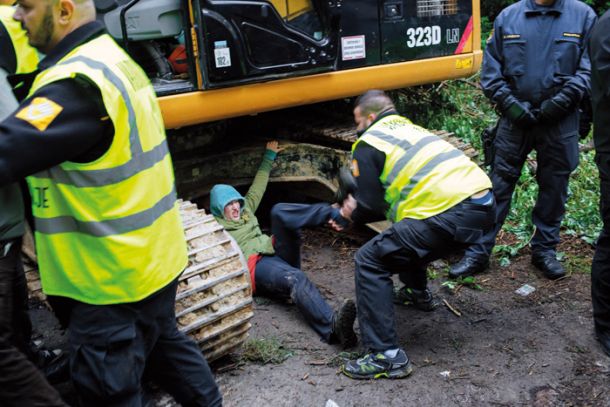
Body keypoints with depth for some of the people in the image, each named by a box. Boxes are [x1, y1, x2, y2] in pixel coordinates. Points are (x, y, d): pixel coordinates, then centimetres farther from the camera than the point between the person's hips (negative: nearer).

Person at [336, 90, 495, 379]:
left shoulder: (368, 143, 5)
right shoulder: (410, 129, 29)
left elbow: (373, 206, 3)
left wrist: (355, 214, 25)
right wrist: (361, 206, 35)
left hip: (449, 213, -9)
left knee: (370, 262, -2)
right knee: (406, 235, 34)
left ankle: (387, 357, -6)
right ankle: (417, 291, 51)